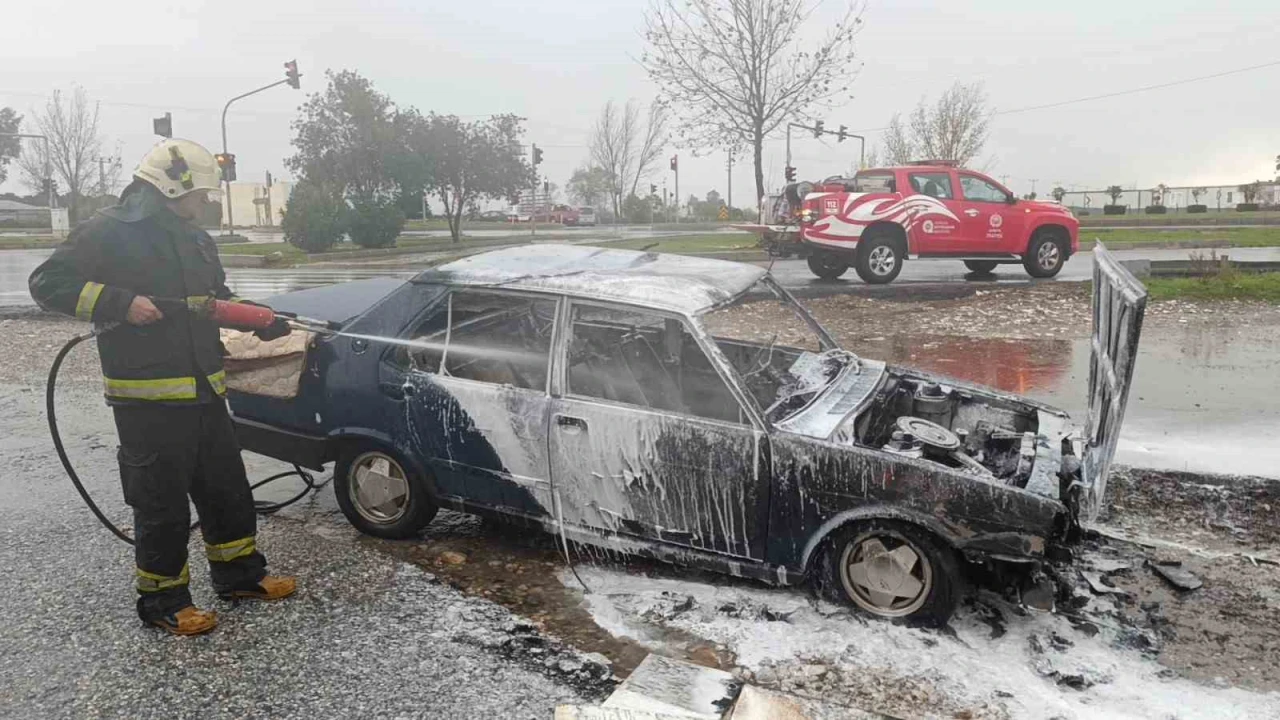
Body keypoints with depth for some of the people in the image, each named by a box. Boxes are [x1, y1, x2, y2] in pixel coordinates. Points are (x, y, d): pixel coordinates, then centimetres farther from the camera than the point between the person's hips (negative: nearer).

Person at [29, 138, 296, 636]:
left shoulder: (195, 239, 15)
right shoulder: (110, 231, -8)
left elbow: (219, 298, 25)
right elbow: (47, 282, -10)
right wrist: (121, 303, -21)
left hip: (204, 390, 8)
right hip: (147, 397, -8)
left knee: (226, 488, 15)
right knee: (162, 501, 1)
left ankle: (239, 574, 30)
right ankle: (162, 600, 17)